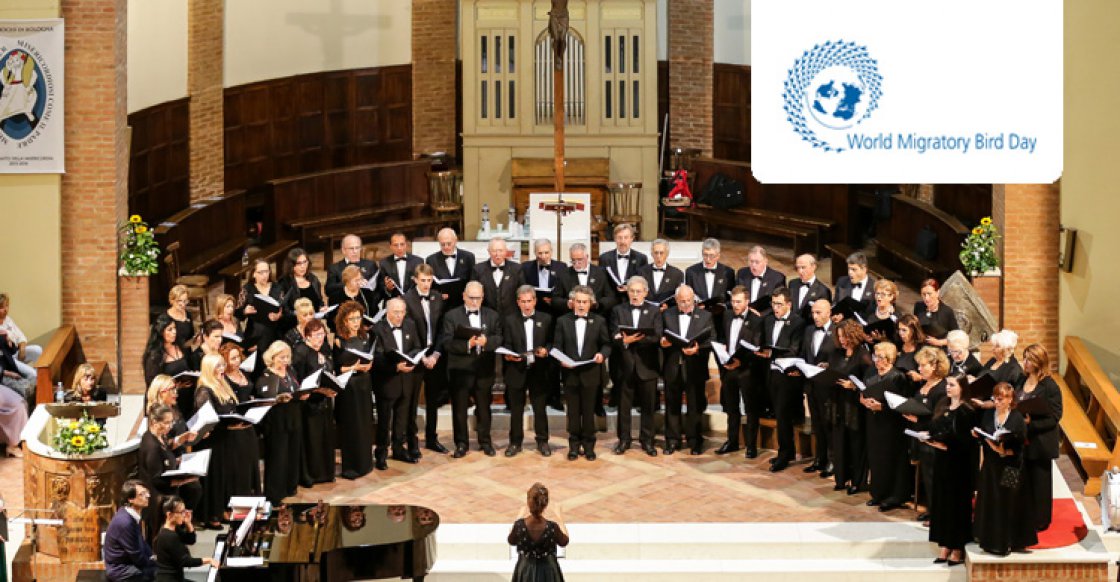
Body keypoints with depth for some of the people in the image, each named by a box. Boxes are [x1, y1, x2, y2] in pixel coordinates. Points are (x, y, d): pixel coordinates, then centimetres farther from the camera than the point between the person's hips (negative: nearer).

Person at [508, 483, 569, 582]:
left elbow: (511, 541, 1)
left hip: (526, 573, 1)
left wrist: (519, 517, 11)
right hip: (548, 574, -1)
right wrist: (559, 518, 9)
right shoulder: (552, 527, -25)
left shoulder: (520, 525, -22)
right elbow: (564, 542, -2)